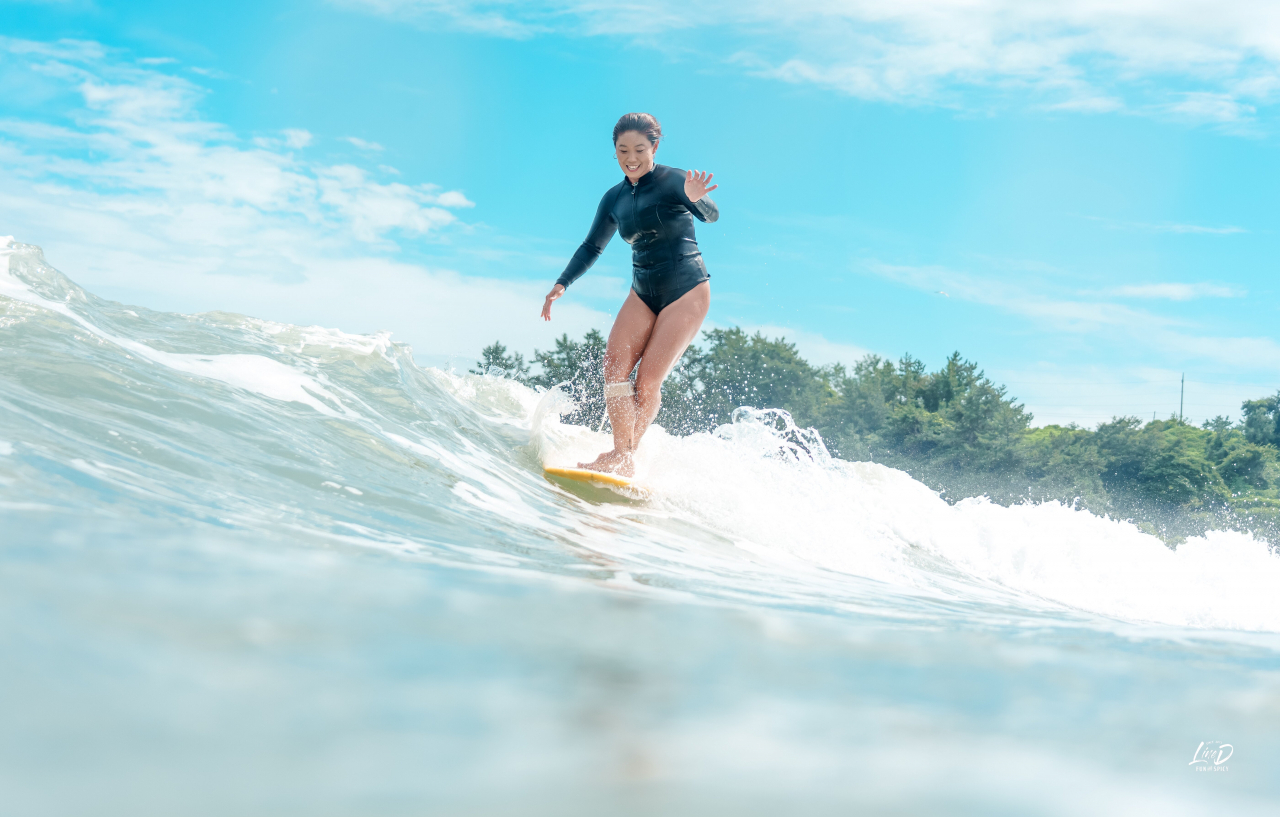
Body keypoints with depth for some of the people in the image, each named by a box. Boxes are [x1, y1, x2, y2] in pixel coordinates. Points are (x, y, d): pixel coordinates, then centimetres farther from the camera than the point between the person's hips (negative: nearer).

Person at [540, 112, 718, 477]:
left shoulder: (673, 181, -10)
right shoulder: (615, 198, 8)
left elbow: (711, 215, -25)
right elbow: (591, 248, 15)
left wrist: (696, 200, -48)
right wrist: (561, 284, 2)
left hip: (687, 290, -5)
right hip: (644, 292, 5)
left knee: (649, 380, -14)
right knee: (615, 364, -16)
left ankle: (624, 457, -4)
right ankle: (622, 454, -19)